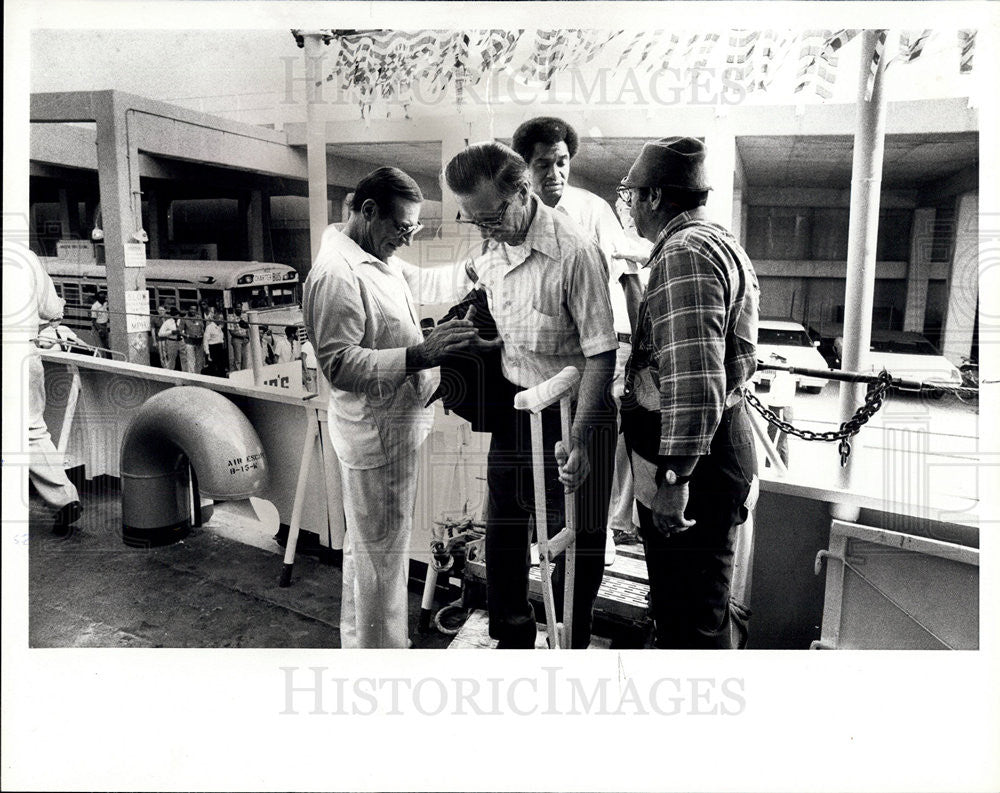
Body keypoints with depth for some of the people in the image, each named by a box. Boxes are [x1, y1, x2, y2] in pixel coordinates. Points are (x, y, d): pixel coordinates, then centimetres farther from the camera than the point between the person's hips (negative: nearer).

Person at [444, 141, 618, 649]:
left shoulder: (575, 253, -22)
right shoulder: (488, 249, 1)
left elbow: (601, 354, -21)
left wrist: (578, 438, -25)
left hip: (568, 414, -7)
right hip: (511, 407, 7)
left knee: (576, 540, 8)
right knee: (503, 527, 17)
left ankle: (569, 646, 30)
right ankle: (511, 637, 38)